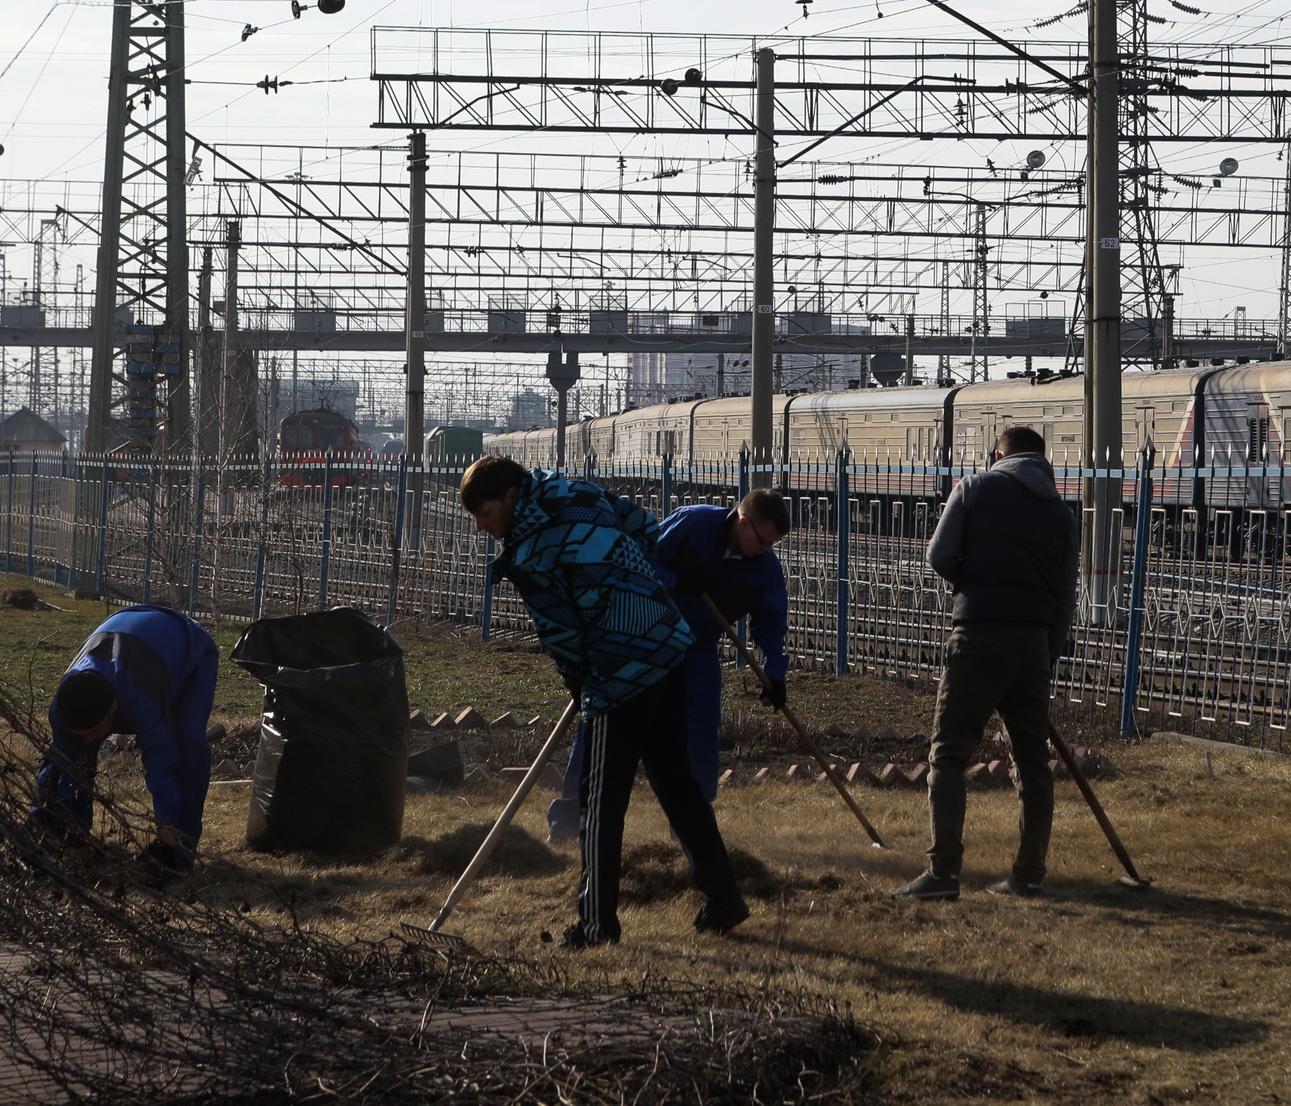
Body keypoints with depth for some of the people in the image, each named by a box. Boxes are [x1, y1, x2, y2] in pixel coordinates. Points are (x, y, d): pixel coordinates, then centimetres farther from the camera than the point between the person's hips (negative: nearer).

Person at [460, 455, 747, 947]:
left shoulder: (529, 556, -13)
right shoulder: (581, 498, 9)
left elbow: (563, 636, -8)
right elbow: (647, 529, 18)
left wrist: (582, 687, 8)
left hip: (623, 676, -8)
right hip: (672, 649, 8)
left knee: (601, 800, 2)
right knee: (676, 782, 17)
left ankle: (597, 922, 5)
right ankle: (723, 898, 19)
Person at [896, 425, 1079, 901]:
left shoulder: (974, 489, 3)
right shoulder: (1061, 514, 14)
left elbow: (939, 555, -5)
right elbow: (1065, 600, 13)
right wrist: (1049, 661, 19)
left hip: (978, 634, -4)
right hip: (1034, 641, 4)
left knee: (949, 754, -3)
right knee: (1033, 759, 12)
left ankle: (944, 870, -13)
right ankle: (1029, 874, 13)